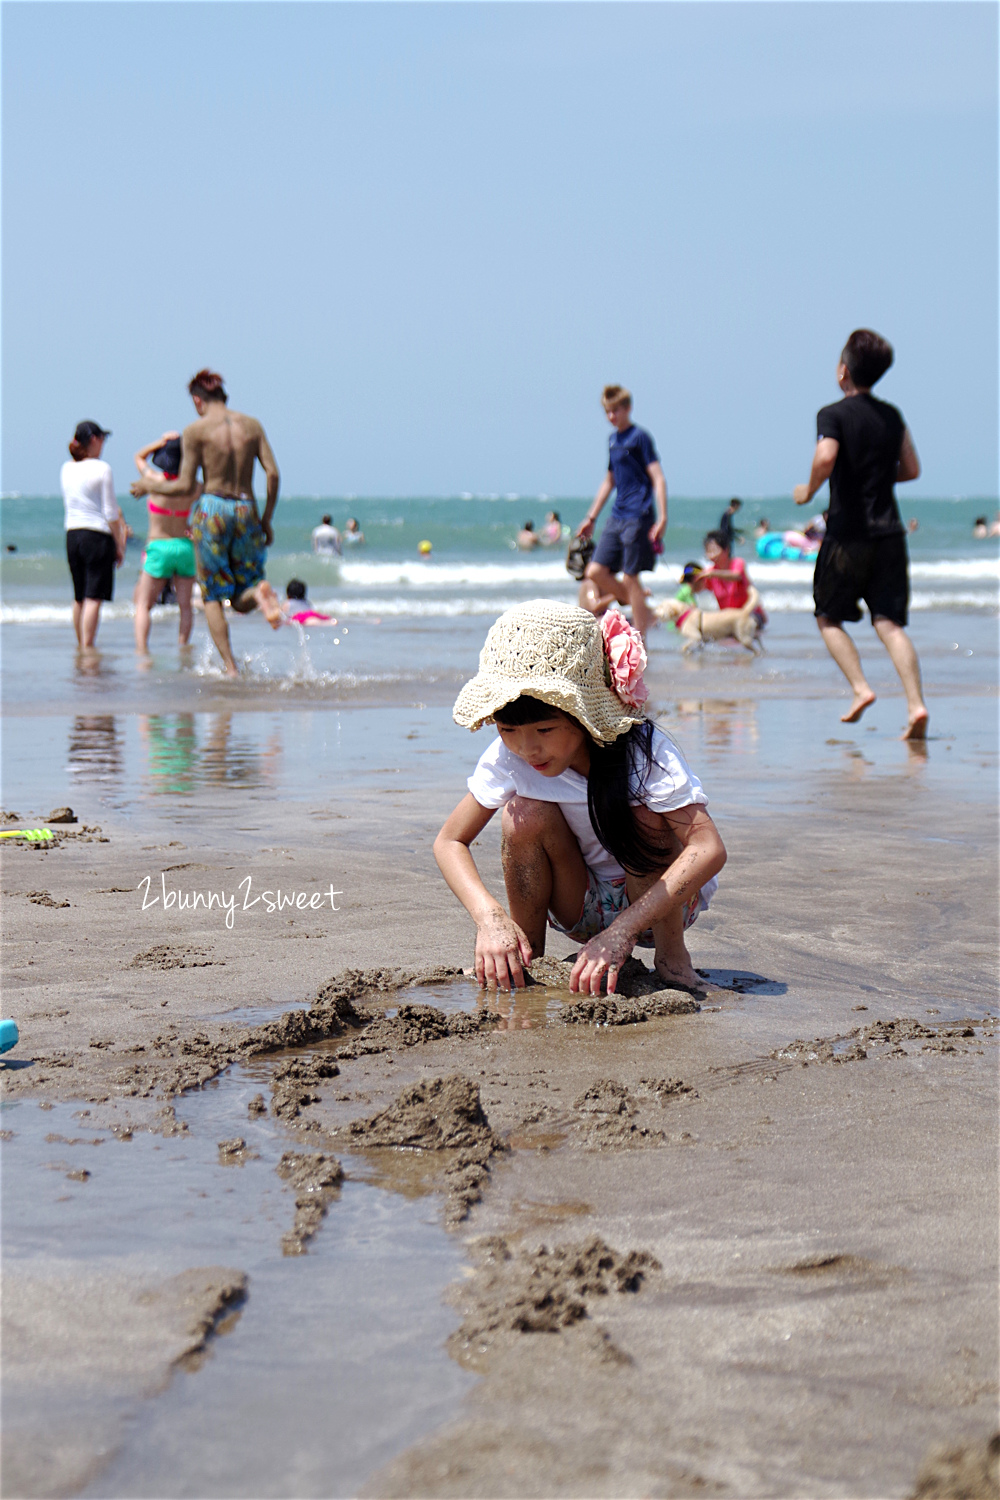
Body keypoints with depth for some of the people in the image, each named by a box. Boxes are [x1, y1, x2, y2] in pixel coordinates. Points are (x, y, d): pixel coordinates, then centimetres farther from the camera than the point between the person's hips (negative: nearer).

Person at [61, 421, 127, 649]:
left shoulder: (66, 468, 6)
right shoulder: (102, 469, -10)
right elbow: (110, 513, -10)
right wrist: (119, 546, -4)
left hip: (72, 534, 6)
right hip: (98, 535, -6)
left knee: (79, 597, 16)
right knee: (93, 598, -7)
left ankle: (81, 646, 24)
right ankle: (87, 649, -12)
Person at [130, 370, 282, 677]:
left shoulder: (196, 430, -2)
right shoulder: (252, 425, 9)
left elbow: (185, 486, -4)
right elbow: (273, 474, 3)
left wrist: (150, 486, 13)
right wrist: (266, 519, 12)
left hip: (212, 508, -3)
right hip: (247, 511, 3)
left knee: (213, 597, 9)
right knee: (242, 601, 13)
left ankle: (230, 668, -2)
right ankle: (260, 592, -24)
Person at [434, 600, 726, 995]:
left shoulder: (642, 750, -28)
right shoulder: (508, 756, -18)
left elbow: (710, 848, -37)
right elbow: (449, 841, -10)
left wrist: (623, 929, -48)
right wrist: (489, 916, -31)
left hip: (665, 901, -2)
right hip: (583, 908, 3)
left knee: (643, 815, -32)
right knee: (525, 813, -24)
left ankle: (671, 955, -12)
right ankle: (526, 959, -7)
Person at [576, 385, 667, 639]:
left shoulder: (639, 437, -7)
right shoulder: (614, 440, 16)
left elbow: (658, 478, -12)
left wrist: (662, 519, -20)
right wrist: (591, 517, 26)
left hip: (638, 517, -8)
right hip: (617, 517, 8)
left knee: (629, 577, -6)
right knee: (596, 571, 2)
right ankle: (645, 613, 14)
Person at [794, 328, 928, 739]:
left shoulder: (833, 415, -6)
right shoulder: (892, 416, 9)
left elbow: (825, 459, -24)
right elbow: (911, 469, 13)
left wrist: (808, 491, -6)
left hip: (847, 535, -4)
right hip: (889, 533, 4)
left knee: (829, 617, 13)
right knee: (890, 623, 1)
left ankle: (860, 688, -3)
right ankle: (916, 704, -14)